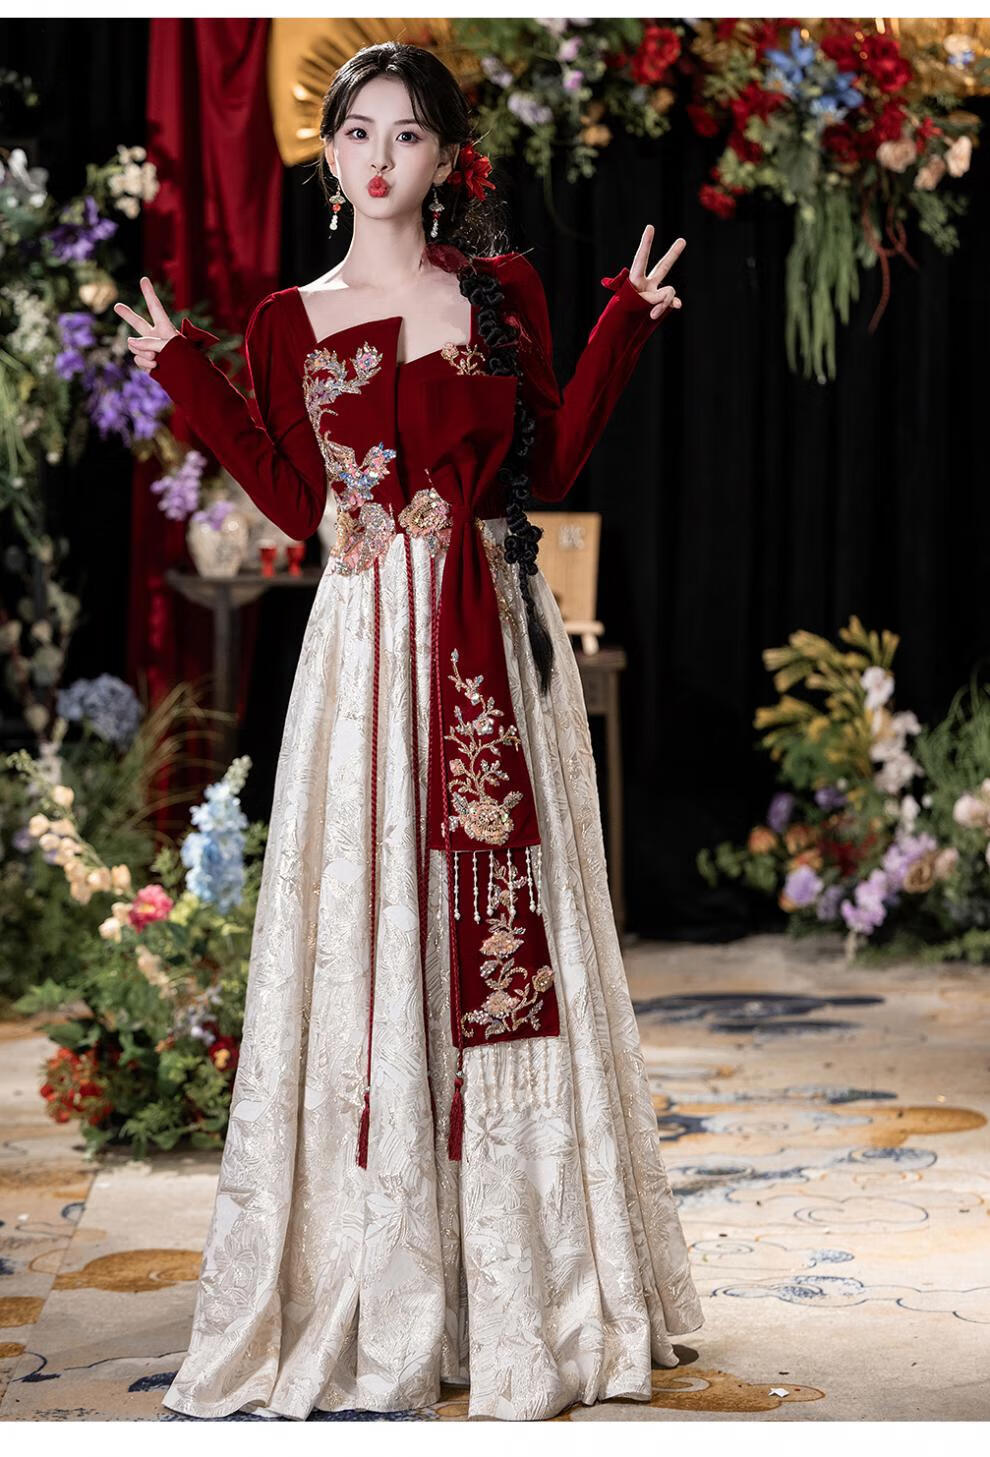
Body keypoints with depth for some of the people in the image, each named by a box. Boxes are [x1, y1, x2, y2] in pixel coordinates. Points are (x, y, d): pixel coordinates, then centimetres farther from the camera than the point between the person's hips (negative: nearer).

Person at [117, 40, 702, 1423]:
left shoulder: (505, 291, 9)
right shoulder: (291, 321, 8)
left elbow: (552, 464, 5)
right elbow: (298, 502, 3)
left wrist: (622, 329, 1)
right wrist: (189, 378, 3)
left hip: (496, 638, 0)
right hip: (371, 642, 0)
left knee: (504, 915, 2)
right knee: (366, 926, 0)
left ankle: (521, 1278, 14)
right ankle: (379, 1291, 10)